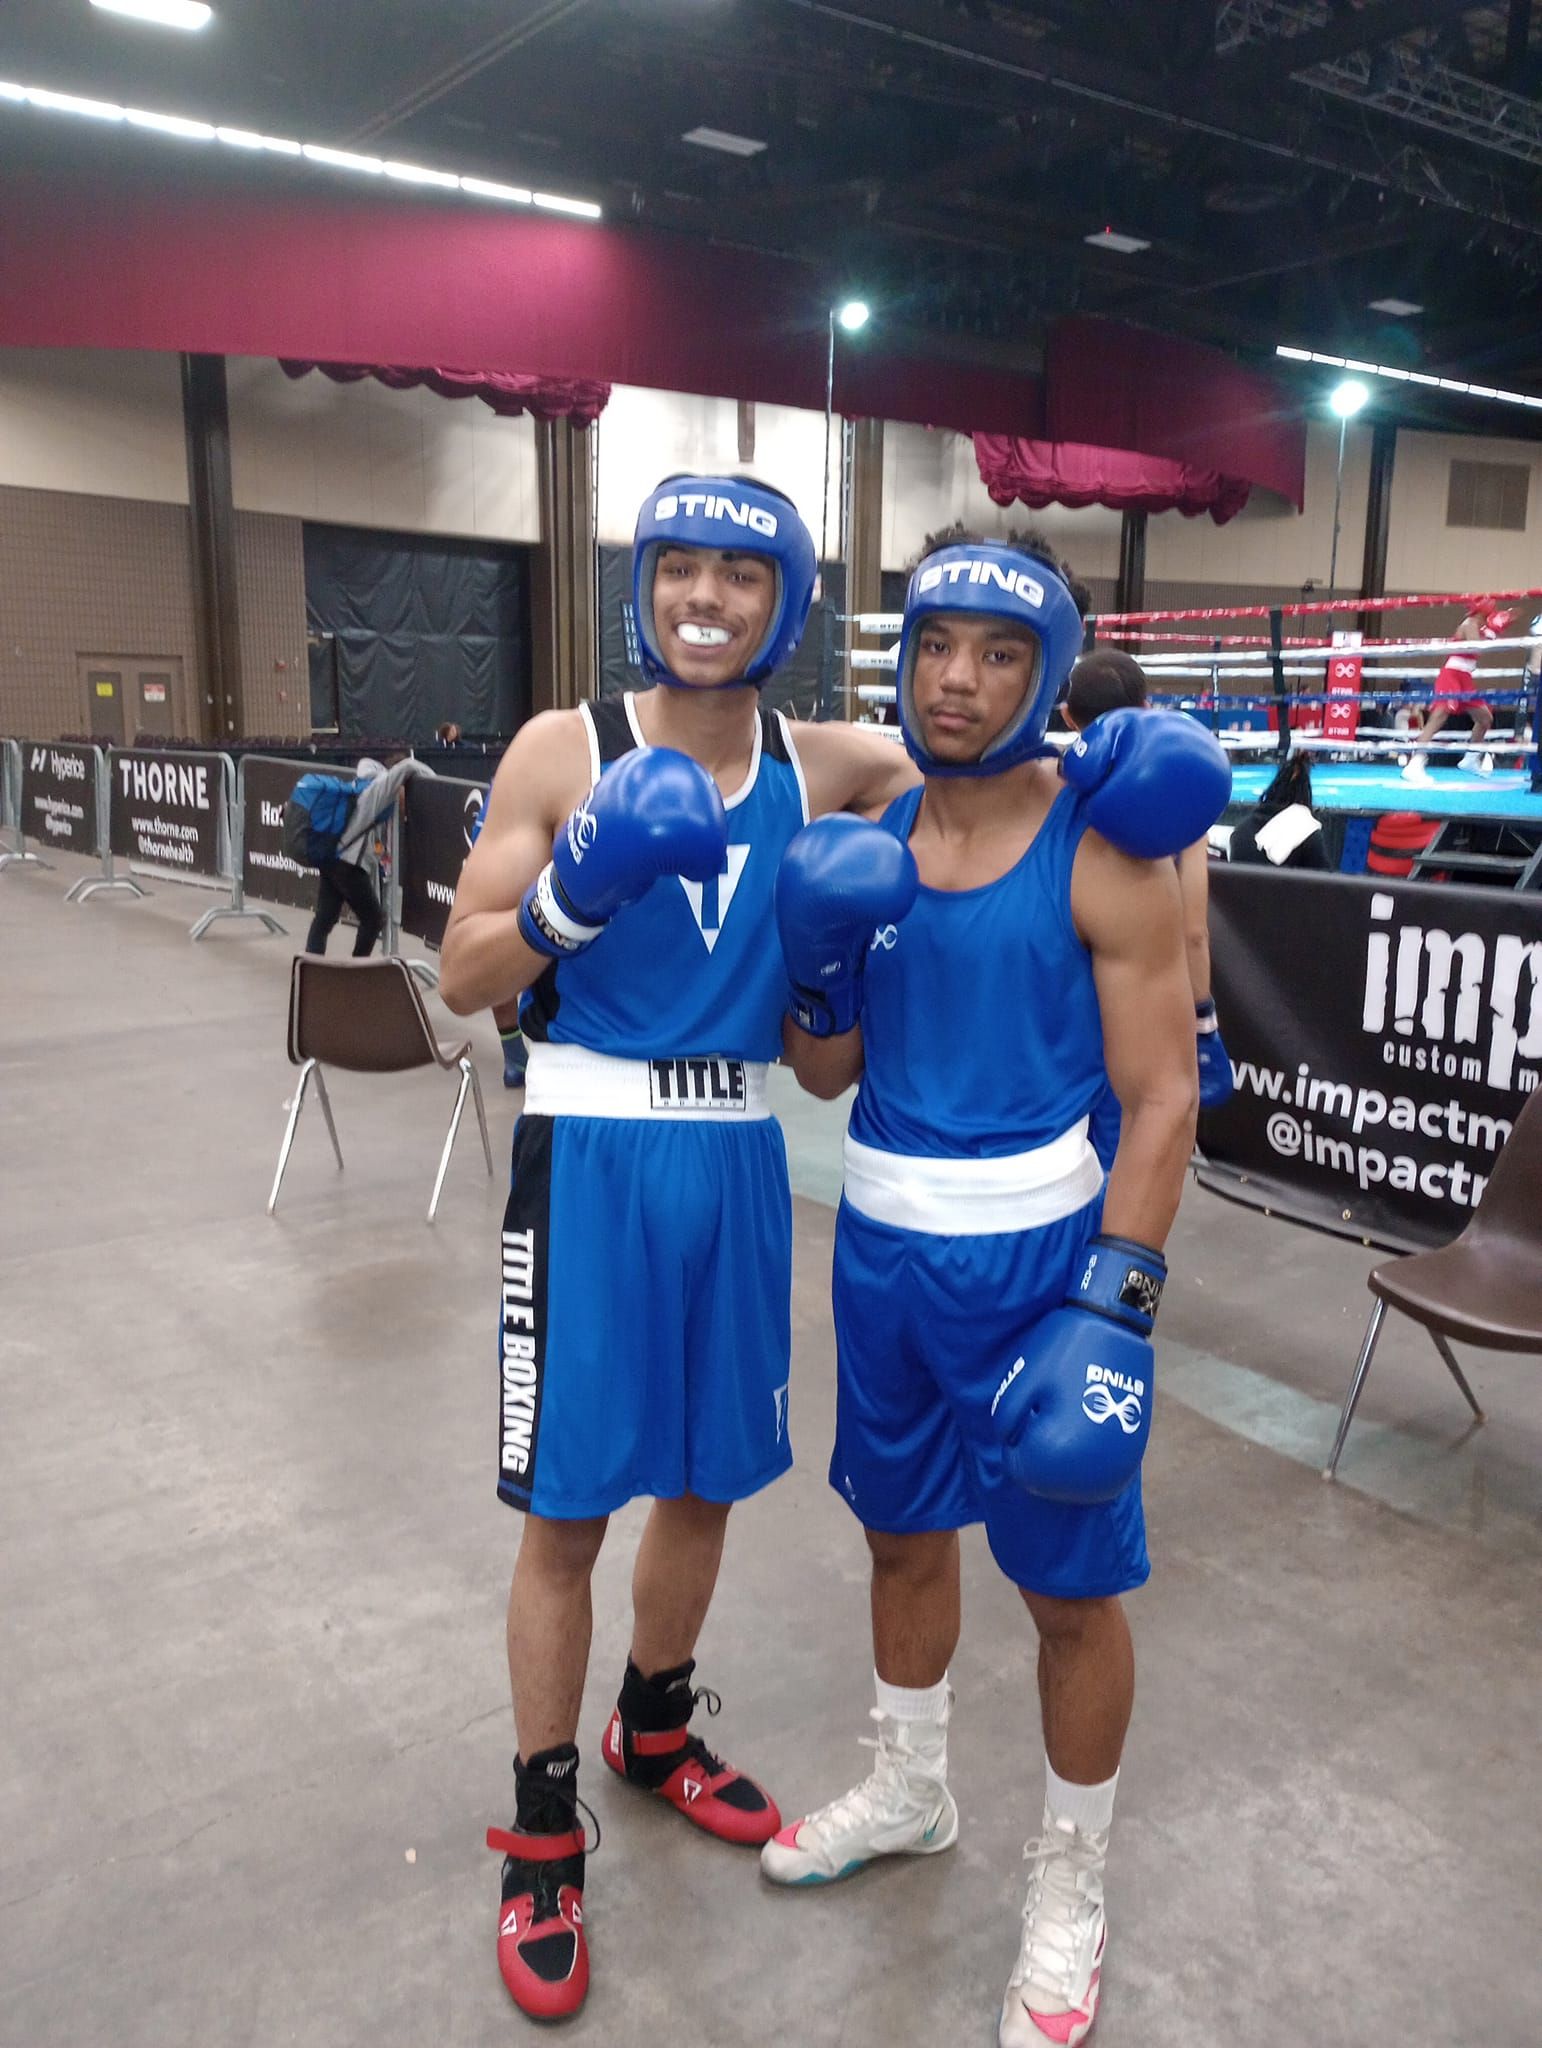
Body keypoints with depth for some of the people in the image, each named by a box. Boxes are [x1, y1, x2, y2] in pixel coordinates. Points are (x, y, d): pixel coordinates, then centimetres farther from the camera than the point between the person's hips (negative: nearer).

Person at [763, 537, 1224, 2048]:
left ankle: (1069, 1884, 35)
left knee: (1070, 1587, 8)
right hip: (881, 1242, 6)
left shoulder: (1103, 856, -13)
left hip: (1032, 1253, -5)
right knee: (902, 1528, 22)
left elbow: (1160, 1098, -13)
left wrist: (1113, 1308, -19)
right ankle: (910, 1794, 48)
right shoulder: (868, 837, 3)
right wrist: (820, 959, -12)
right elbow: (826, 1073, 7)